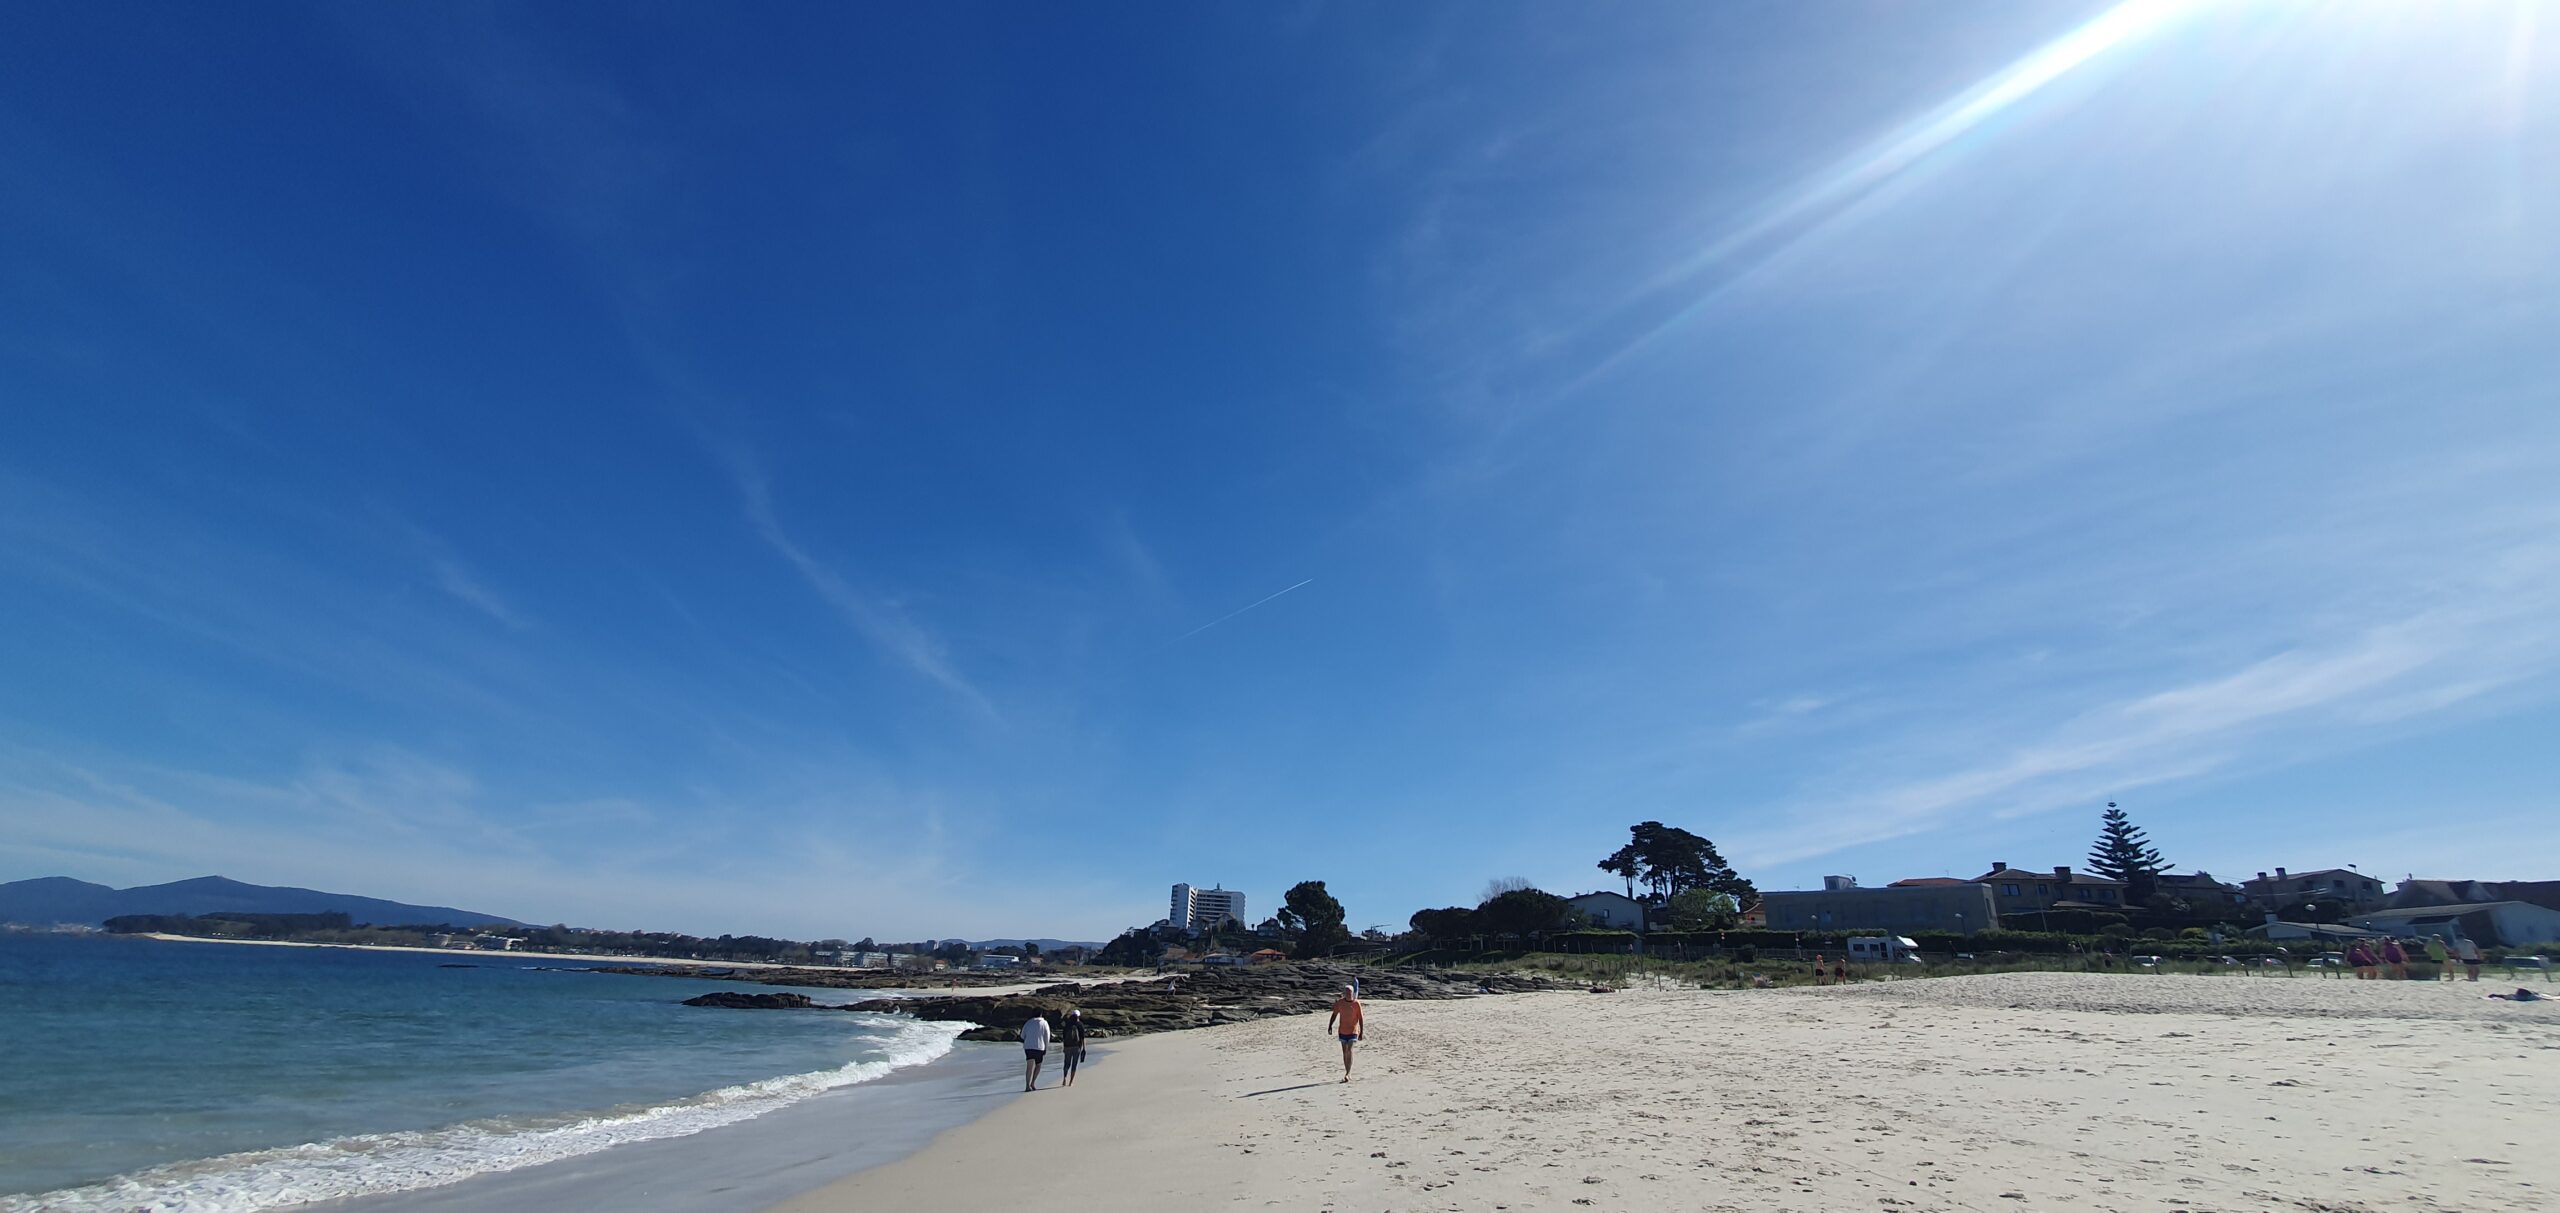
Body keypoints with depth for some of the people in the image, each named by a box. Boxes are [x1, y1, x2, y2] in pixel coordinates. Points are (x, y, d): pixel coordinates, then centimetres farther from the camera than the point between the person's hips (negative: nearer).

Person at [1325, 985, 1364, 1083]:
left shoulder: (1356, 1003, -9)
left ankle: (1347, 1074, -12)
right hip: (1342, 1031, 3)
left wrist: (1361, 1032, -5)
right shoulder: (1339, 1002, -4)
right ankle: (1348, 1073, 21)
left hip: (1353, 1031, -3)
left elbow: (1360, 1018, -4)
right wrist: (1330, 1026, -6)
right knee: (1344, 1052, 9)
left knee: (1349, 1051, -16)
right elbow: (1334, 1014, 5)